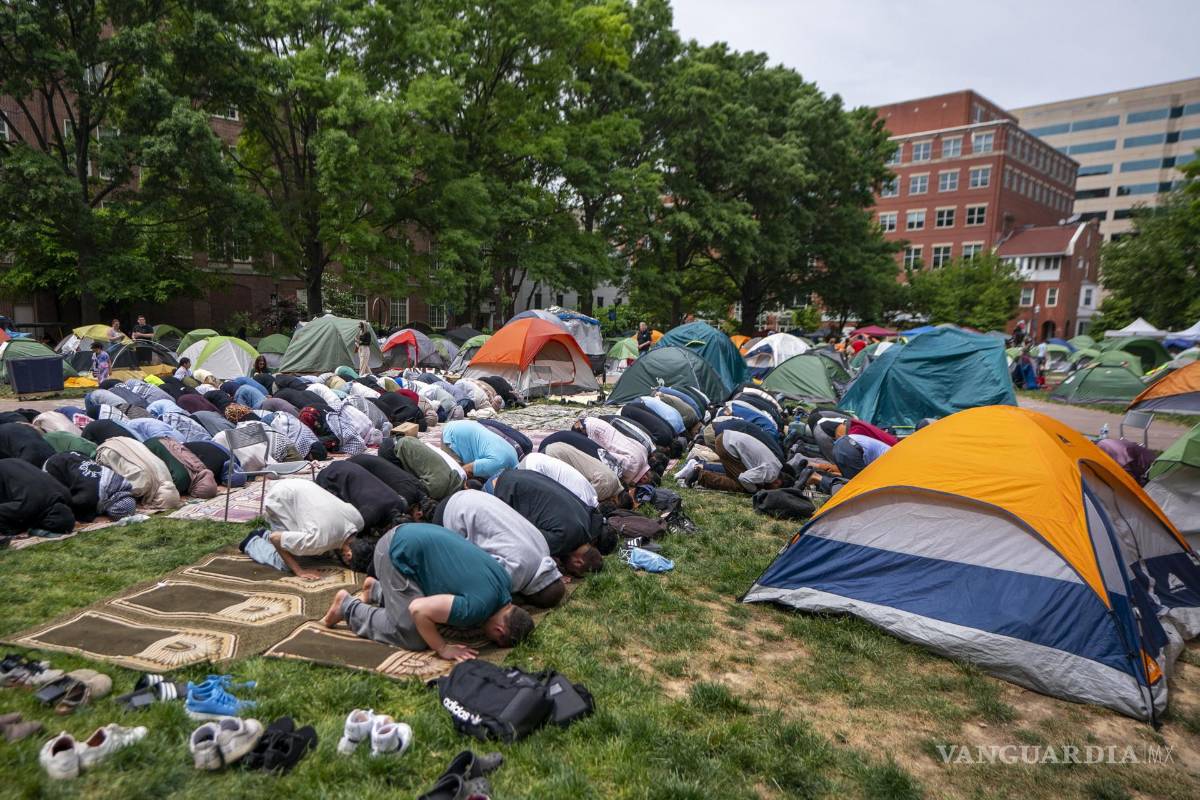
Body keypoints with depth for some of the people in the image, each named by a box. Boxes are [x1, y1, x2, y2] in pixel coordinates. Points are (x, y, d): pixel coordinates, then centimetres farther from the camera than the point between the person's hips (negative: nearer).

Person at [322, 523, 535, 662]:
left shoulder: (505, 582, -1)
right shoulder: (477, 607, -26)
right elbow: (418, 609, -26)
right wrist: (443, 649, -15)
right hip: (396, 553, -8)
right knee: (412, 638, -7)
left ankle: (376, 590, 30)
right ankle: (348, 606, 10)